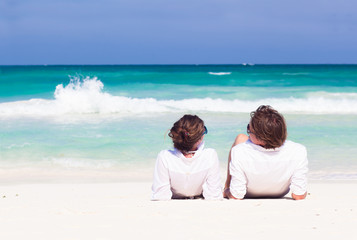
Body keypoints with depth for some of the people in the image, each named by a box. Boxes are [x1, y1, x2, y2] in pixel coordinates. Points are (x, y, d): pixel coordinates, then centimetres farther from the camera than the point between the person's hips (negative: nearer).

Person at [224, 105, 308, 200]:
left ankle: (227, 185, 34)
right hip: (279, 195, 2)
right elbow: (299, 196, -27)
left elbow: (236, 196, -29)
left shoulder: (239, 153, -42)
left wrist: (226, 191, -7)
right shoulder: (299, 152, -38)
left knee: (241, 138, 17)